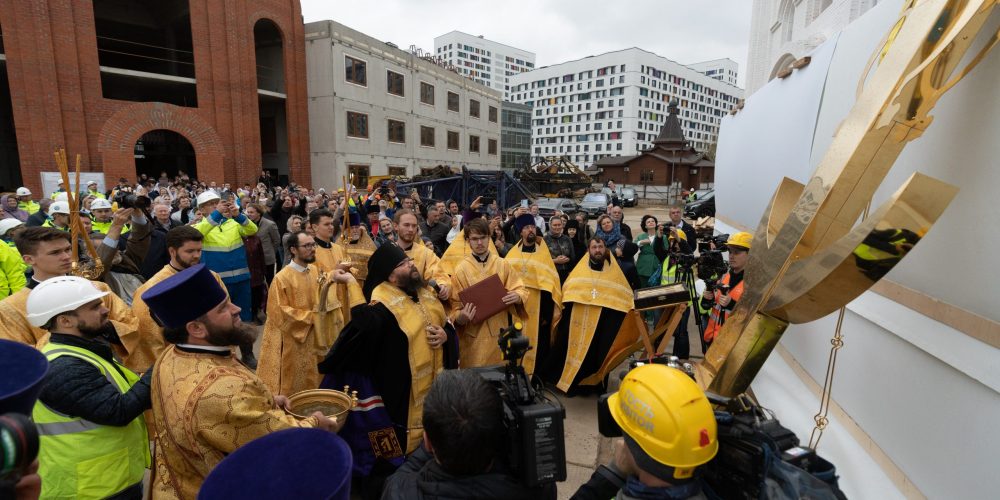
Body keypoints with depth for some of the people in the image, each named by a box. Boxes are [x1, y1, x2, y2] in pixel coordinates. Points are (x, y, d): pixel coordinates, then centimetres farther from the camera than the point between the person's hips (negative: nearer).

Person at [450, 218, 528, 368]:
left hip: (499, 333, 2)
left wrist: (517, 297, -18)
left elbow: (521, 290, 4)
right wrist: (461, 316, -24)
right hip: (473, 336, -2)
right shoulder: (461, 269, -5)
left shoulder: (503, 265, 1)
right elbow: (455, 305, -3)